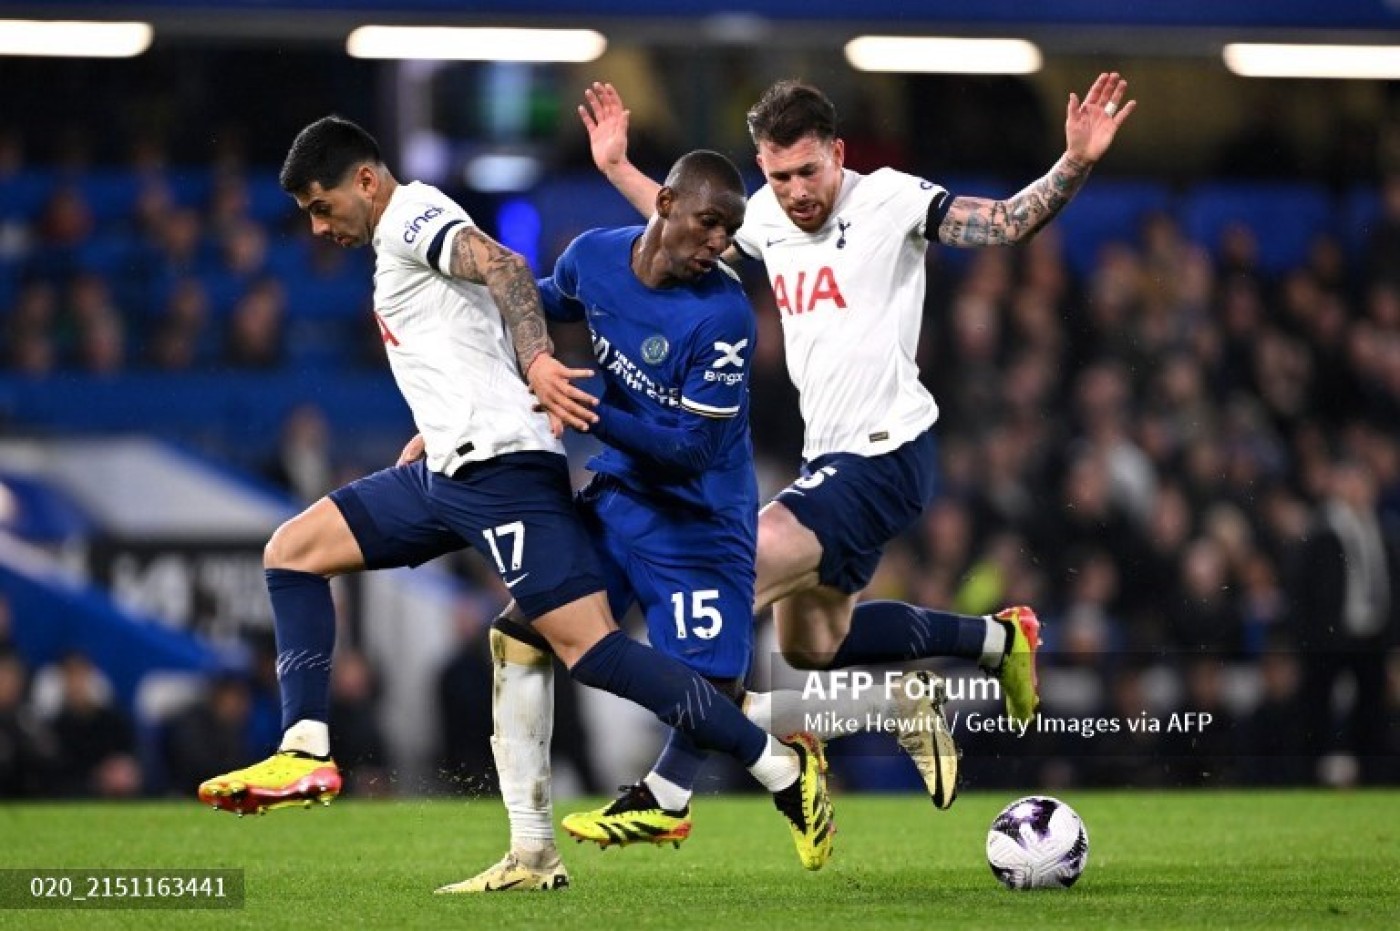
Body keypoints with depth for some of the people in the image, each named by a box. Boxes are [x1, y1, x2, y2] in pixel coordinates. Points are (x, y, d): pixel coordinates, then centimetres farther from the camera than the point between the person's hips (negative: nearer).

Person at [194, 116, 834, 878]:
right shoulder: (400, 245, 25)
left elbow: (502, 266, -23)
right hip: (448, 473, 10)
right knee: (291, 551, 9)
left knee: (587, 647, -17)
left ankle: (784, 770, -15)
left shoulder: (410, 215, -4)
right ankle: (306, 756, 1)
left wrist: (536, 362, -34)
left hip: (500, 465, -10)